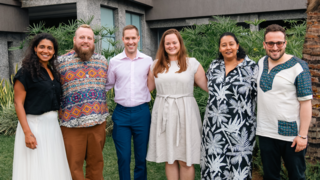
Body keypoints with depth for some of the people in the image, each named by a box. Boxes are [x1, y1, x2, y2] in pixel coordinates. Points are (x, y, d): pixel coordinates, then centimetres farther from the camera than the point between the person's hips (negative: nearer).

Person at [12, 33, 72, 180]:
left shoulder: (53, 72, 13)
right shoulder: (26, 71, -8)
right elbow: (18, 103, -12)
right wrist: (27, 133, -20)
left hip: (53, 125, 7)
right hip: (34, 125, -7)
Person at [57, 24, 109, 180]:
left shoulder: (102, 60, 9)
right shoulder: (61, 62, -2)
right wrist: (60, 113, 0)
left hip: (98, 122, 3)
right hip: (72, 124, -3)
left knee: (96, 162, 15)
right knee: (74, 165, 5)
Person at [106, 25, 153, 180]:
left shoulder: (148, 60, 2)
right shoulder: (114, 61, 2)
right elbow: (107, 85, 12)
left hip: (142, 112, 0)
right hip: (121, 113, 0)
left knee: (141, 156, 10)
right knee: (123, 157, 4)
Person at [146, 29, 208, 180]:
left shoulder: (192, 63, 2)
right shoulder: (157, 65, 11)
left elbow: (208, 86, 0)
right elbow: (148, 87, 14)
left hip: (185, 112, -2)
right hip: (163, 113, 3)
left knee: (186, 160, 3)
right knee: (169, 159, 10)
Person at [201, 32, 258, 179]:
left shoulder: (251, 67, -4)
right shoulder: (214, 65, 9)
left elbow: (257, 94, -3)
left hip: (239, 127, -4)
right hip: (214, 124, 4)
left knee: (238, 162, 5)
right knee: (214, 161, 10)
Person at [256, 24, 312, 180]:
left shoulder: (298, 66, -10)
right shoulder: (261, 63, 6)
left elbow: (306, 102, -12)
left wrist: (303, 135, -15)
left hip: (292, 136, -4)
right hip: (266, 133, 4)